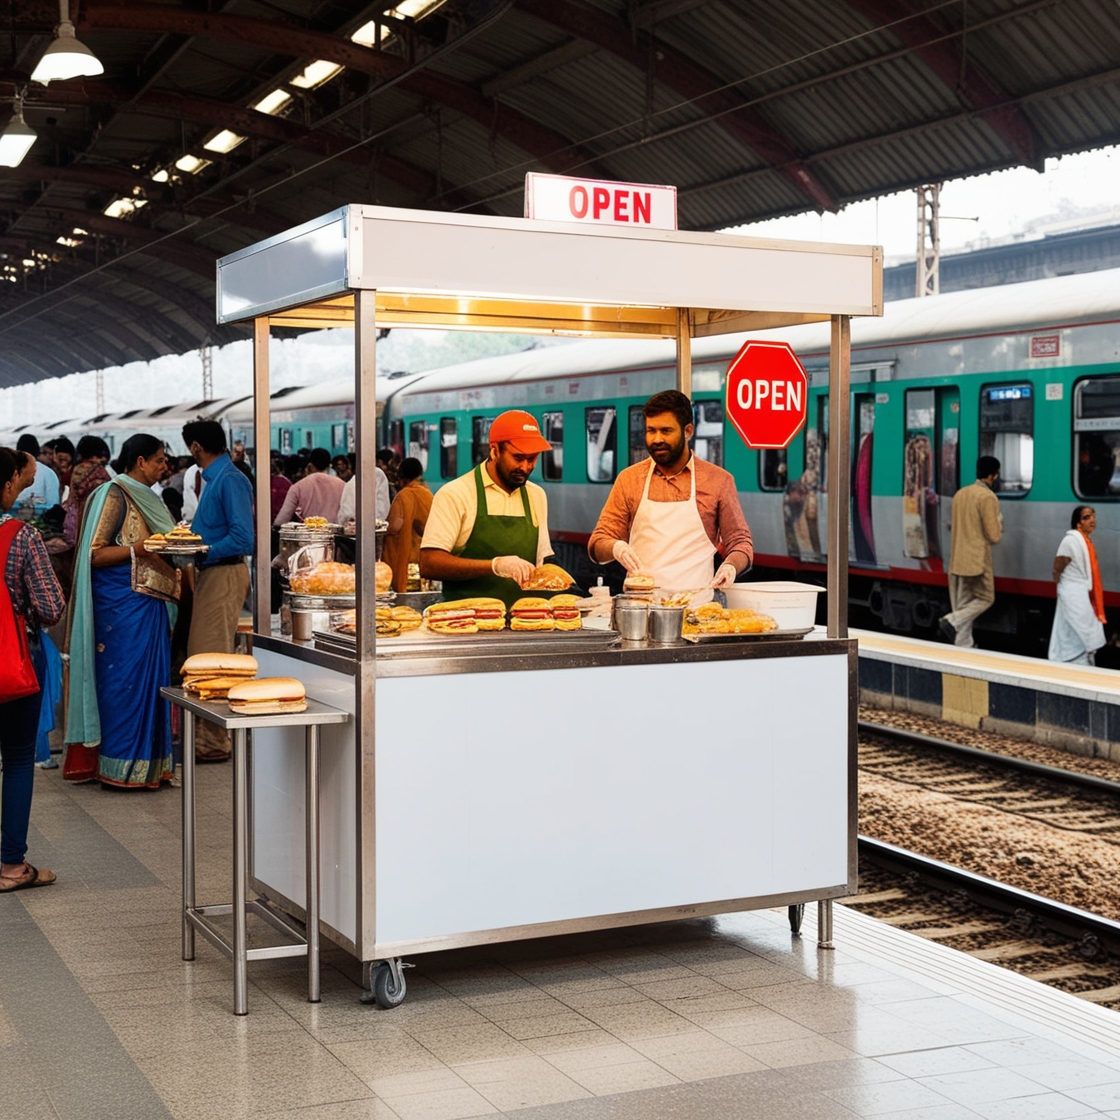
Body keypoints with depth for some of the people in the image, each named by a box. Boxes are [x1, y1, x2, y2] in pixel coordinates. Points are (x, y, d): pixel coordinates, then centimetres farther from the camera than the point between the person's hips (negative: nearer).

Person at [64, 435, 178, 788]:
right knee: (125, 679, -6)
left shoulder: (144, 497, 18)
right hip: (122, 603, -9)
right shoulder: (115, 495, -10)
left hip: (149, 602, 10)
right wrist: (140, 548, -22)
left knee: (151, 677, 10)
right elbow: (94, 554, -16)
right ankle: (120, 767, -1)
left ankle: (149, 763, 15)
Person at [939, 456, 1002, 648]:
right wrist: (999, 522, 4)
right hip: (977, 560, -7)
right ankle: (951, 621, -11)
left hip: (957, 559, 7)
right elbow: (994, 536, -15)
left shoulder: (960, 493, 10)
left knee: (962, 605, 11)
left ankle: (963, 647, 12)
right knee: (985, 598, 8)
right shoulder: (988, 497, -14)